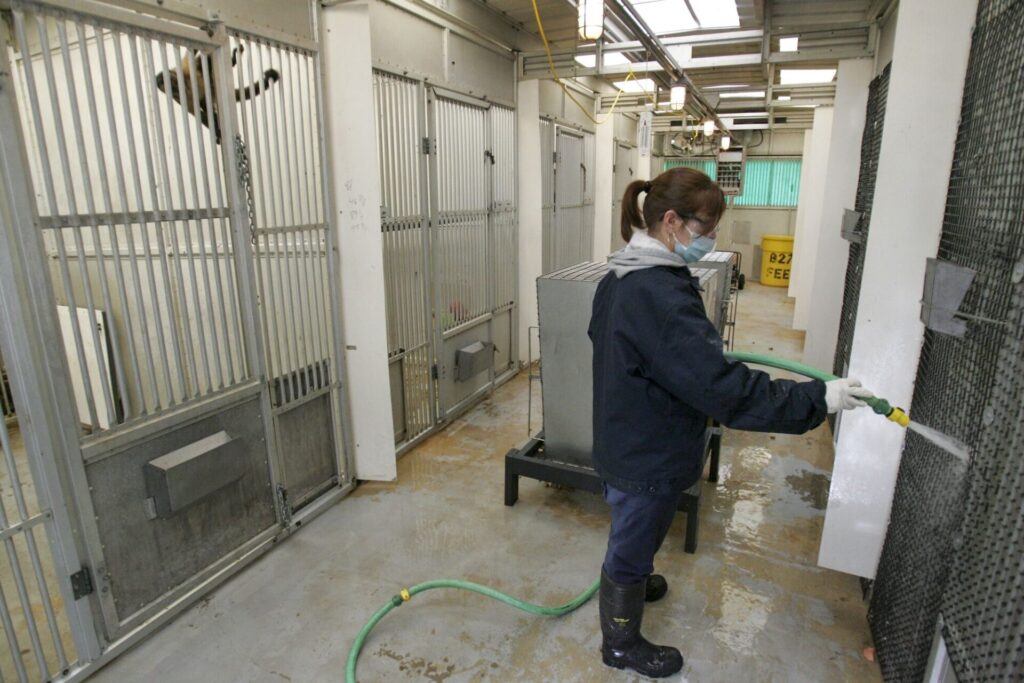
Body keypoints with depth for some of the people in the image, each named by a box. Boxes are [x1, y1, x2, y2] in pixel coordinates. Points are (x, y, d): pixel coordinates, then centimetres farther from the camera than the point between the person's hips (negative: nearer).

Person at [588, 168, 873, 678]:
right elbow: (723, 387, -33)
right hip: (648, 455, -9)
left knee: (633, 531, 32)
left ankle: (632, 582, 61)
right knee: (634, 539, 13)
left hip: (623, 439, 9)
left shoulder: (621, 276, 1)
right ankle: (622, 644, 39)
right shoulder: (660, 294, -32)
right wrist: (818, 398, -23)